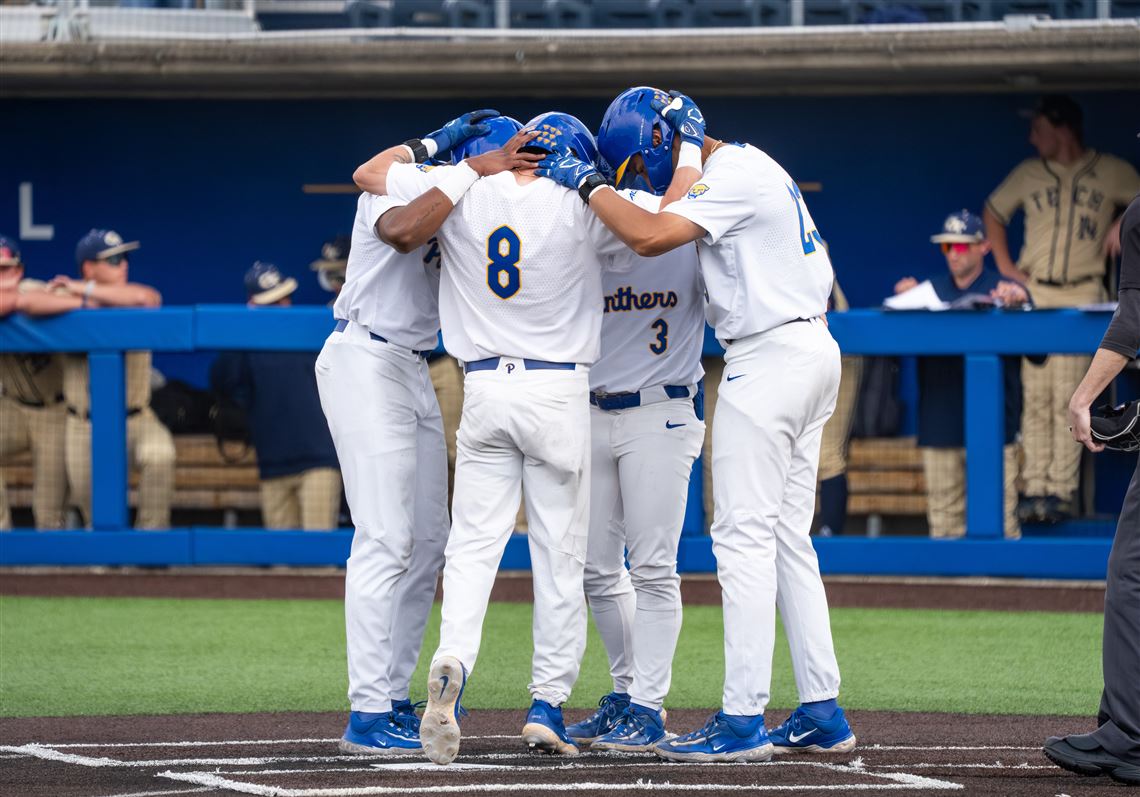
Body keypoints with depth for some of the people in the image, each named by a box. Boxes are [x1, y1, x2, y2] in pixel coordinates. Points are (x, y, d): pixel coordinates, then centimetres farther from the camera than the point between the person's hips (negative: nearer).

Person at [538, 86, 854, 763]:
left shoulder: (732, 175, -14)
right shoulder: (755, 168, 18)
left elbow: (650, 236, -25)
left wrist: (589, 183, -14)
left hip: (769, 358, -11)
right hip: (814, 350, 11)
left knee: (744, 536, -10)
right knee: (788, 536, 12)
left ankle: (743, 721, -13)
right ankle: (823, 714, 12)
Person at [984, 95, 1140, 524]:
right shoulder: (1029, 173, 10)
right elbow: (993, 212, 20)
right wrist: (1004, 265, 9)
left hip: (1081, 295, -3)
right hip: (1033, 293, 3)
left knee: (1068, 397, -8)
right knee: (1036, 395, -1)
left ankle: (1062, 491, -6)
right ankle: (1036, 488, 2)